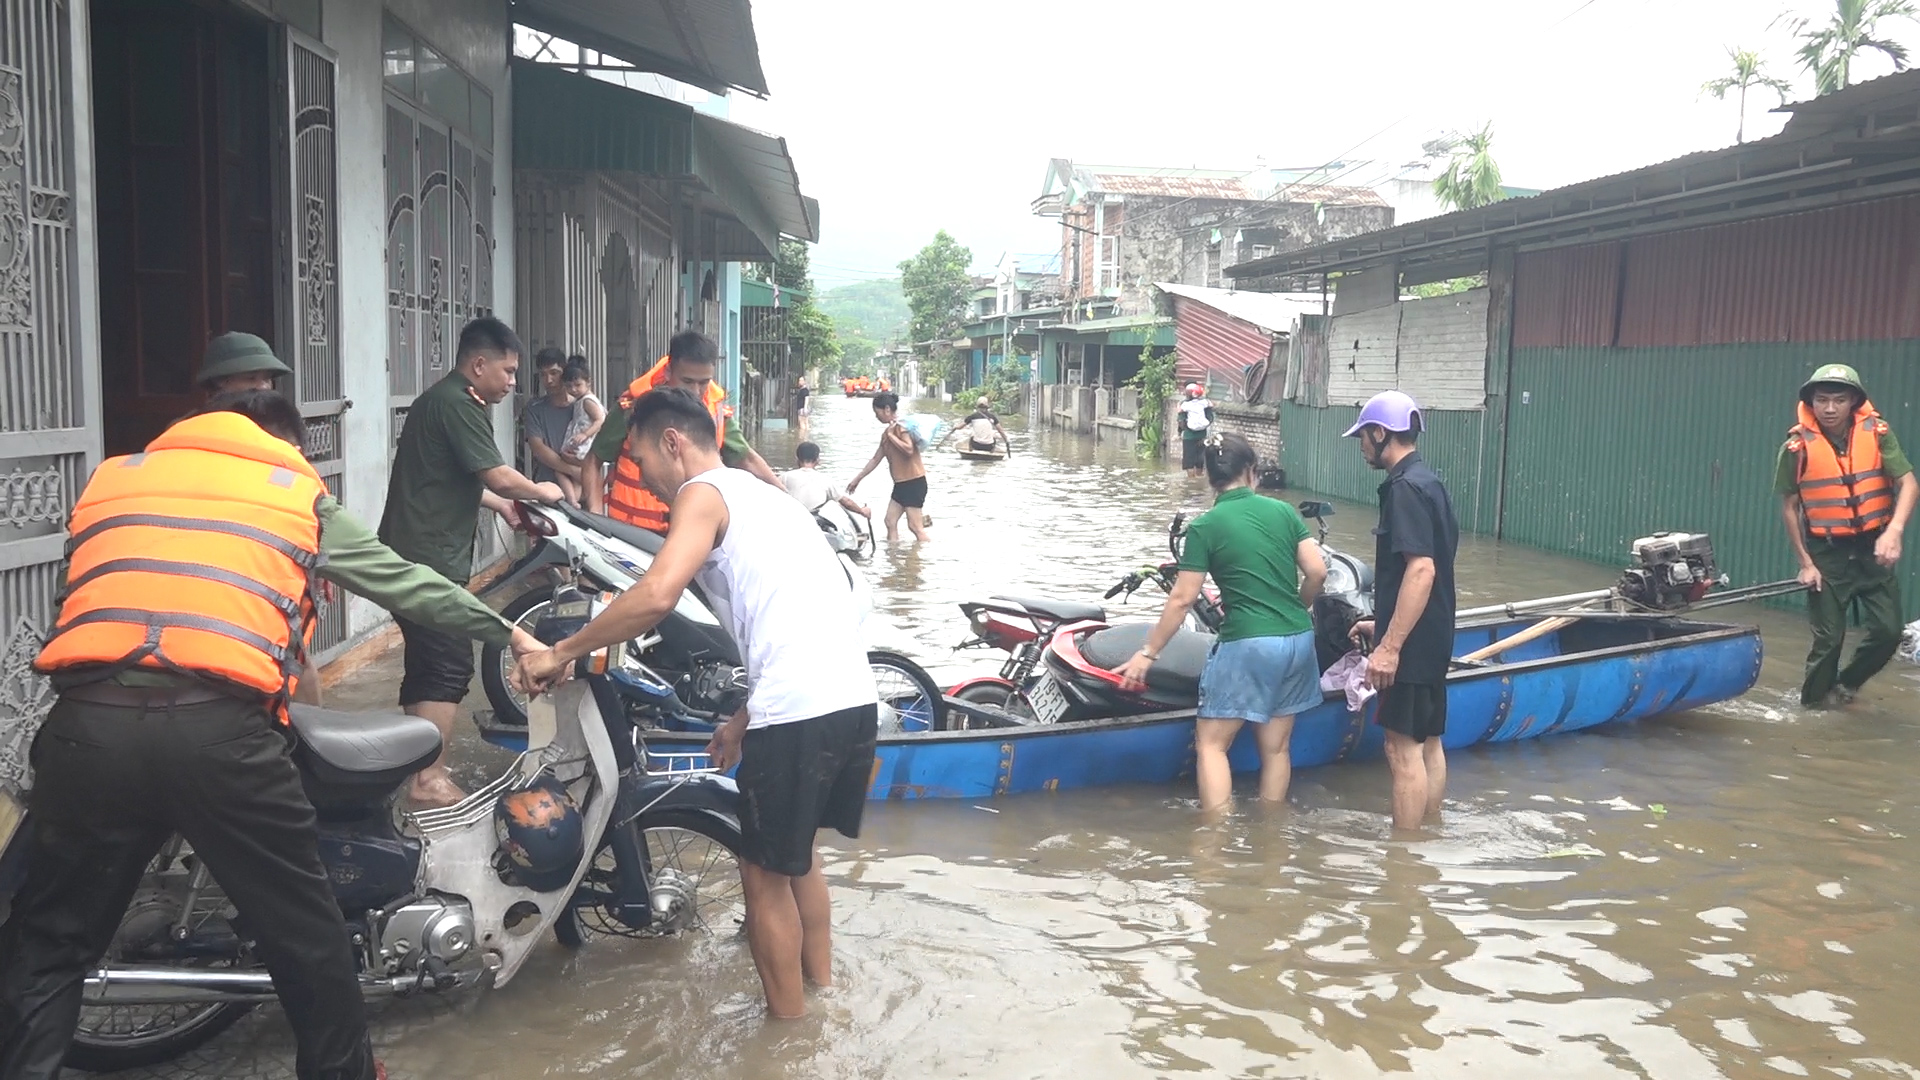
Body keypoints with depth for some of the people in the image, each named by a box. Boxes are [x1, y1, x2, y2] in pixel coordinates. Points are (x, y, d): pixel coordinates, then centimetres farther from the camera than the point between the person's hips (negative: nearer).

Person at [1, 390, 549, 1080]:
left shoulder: (109, 477, 25)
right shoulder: (298, 492, 18)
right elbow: (406, 582, 25)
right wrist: (510, 635, 38)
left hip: (87, 723, 2)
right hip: (220, 728, -2)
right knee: (304, 928, 16)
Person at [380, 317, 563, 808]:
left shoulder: (441, 399, 19)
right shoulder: (458, 405, -14)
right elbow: (498, 476, -18)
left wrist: (503, 505, 21)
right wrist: (540, 492, -1)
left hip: (413, 555, 11)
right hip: (429, 560, -10)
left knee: (426, 665, 15)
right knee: (449, 666, -8)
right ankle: (429, 779, -7)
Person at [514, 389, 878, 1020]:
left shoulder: (704, 493, -1)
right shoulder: (763, 495, 25)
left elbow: (657, 596, -18)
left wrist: (560, 653, -9)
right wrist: (747, 719, 31)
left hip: (798, 711, -9)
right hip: (854, 700, 9)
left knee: (765, 873, 9)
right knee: (796, 853, 27)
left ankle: (788, 1029, 21)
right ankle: (820, 989, 39)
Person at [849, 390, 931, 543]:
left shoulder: (901, 427, -13)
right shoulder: (886, 433, 14)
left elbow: (909, 449, -30)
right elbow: (875, 459, 22)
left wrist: (891, 435, -18)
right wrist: (857, 479, 25)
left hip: (914, 482, -10)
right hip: (900, 484, 10)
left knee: (915, 526, -10)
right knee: (890, 522, 7)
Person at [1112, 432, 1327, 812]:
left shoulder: (1204, 527, -5)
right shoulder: (1283, 511, 6)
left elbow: (1182, 599, -6)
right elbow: (1317, 572, 2)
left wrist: (1148, 653, 1)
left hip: (1248, 643, -5)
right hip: (1299, 640, 5)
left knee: (1211, 742, 4)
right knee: (1276, 746, 14)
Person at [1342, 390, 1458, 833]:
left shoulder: (1406, 488, -17)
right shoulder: (1428, 482, 13)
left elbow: (1421, 570, -25)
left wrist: (1390, 646, -26)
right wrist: (1384, 626, 25)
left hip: (1410, 645, -10)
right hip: (1432, 639, 10)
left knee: (1404, 748, -4)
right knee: (1428, 743, 15)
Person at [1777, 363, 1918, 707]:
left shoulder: (1876, 432, -7)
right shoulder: (1798, 446, -11)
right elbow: (1789, 506, -3)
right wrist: (1805, 563, -4)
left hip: (1874, 549, 2)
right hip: (1827, 553, -2)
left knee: (1888, 630, 1)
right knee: (1829, 636, 2)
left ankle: (1845, 684, 25)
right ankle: (1814, 699, 23)